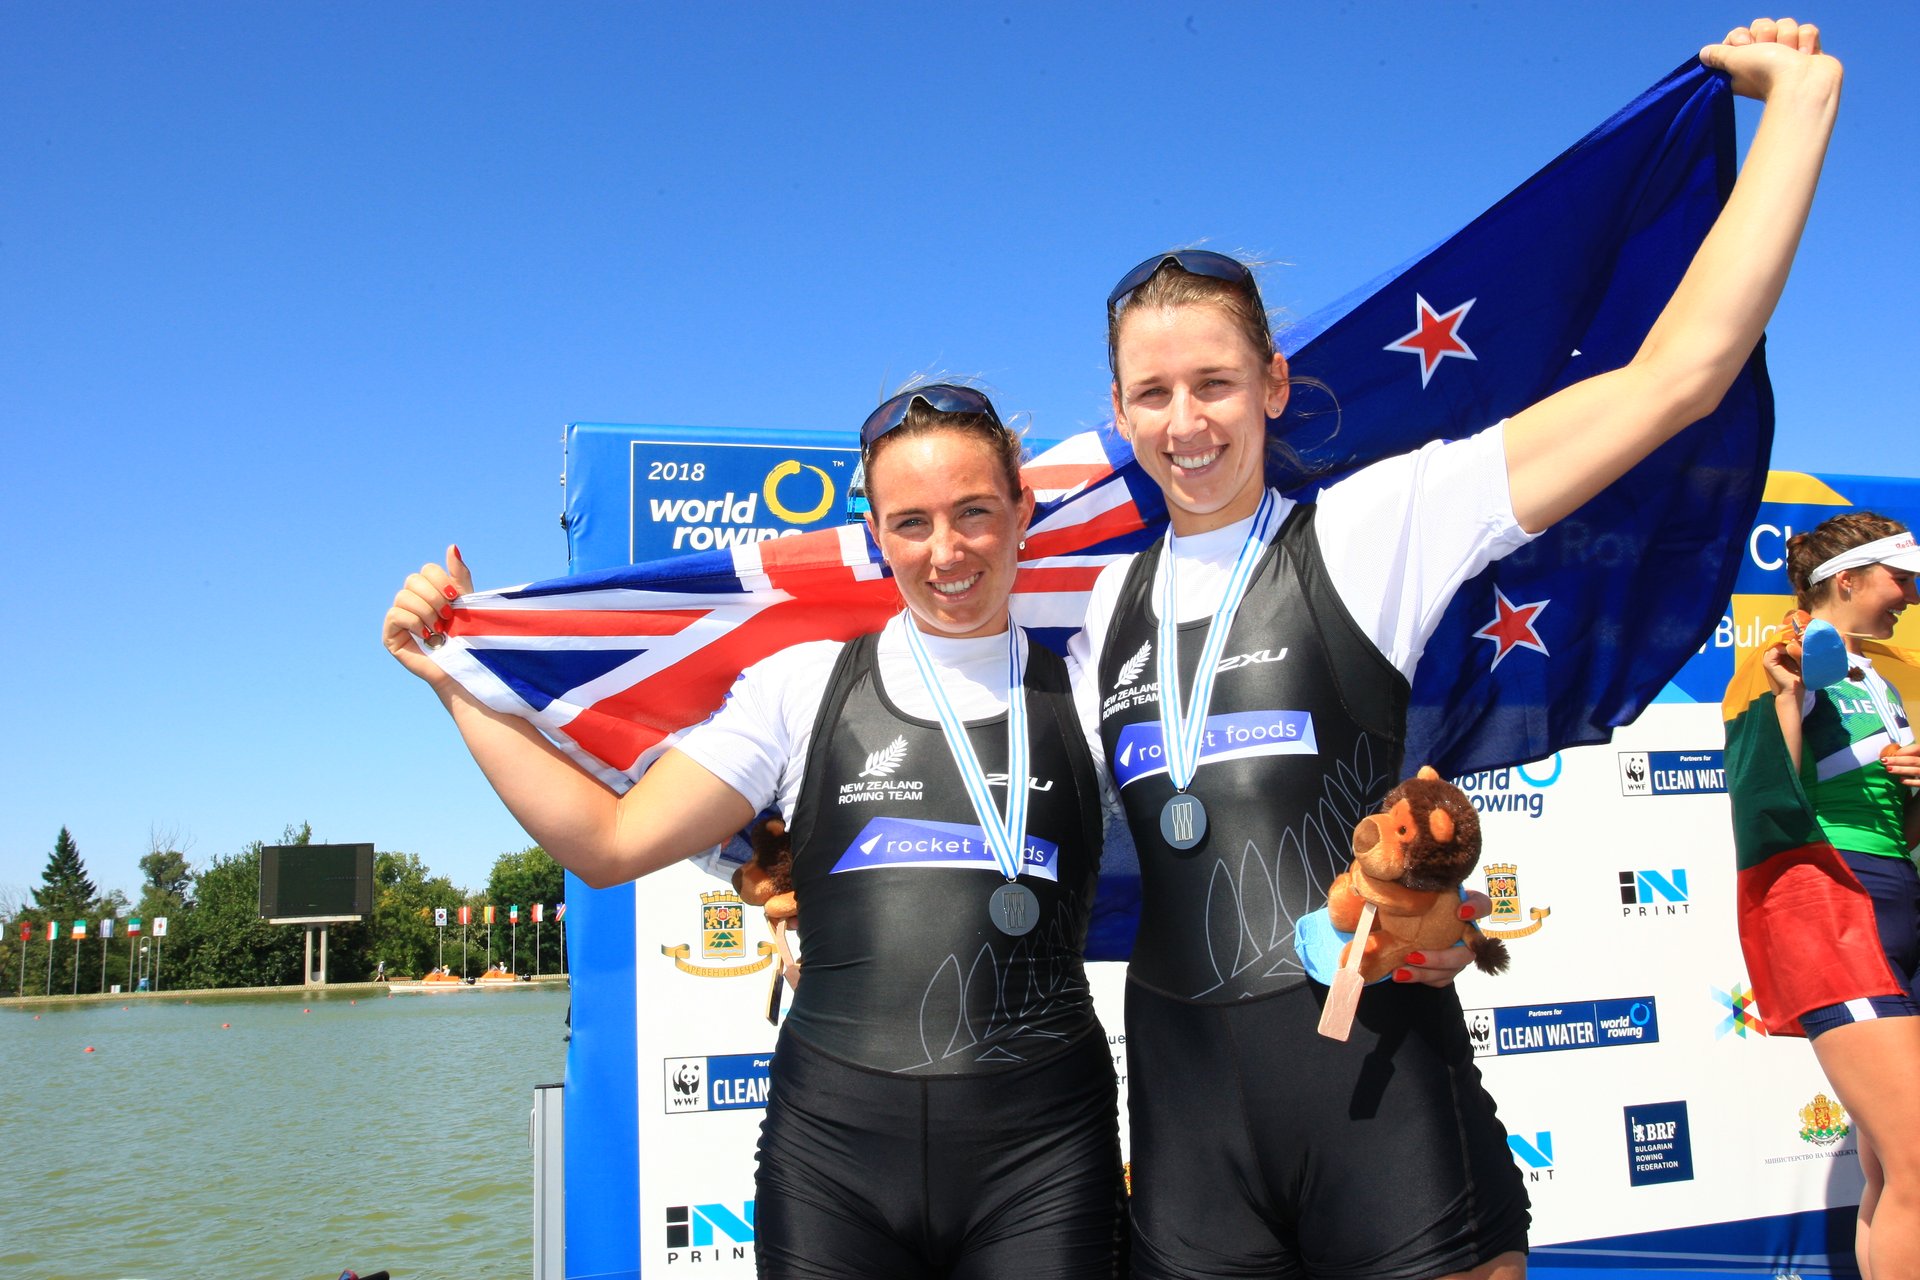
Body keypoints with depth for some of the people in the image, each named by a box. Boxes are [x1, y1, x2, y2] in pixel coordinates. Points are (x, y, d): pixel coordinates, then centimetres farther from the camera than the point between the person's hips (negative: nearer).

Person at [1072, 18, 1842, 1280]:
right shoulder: (1115, 603, 12)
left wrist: (1802, 99, -3)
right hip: (1185, 1085, 4)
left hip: (1371, 1060, -4)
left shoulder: (1369, 529, -3)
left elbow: (1675, 377, -7)